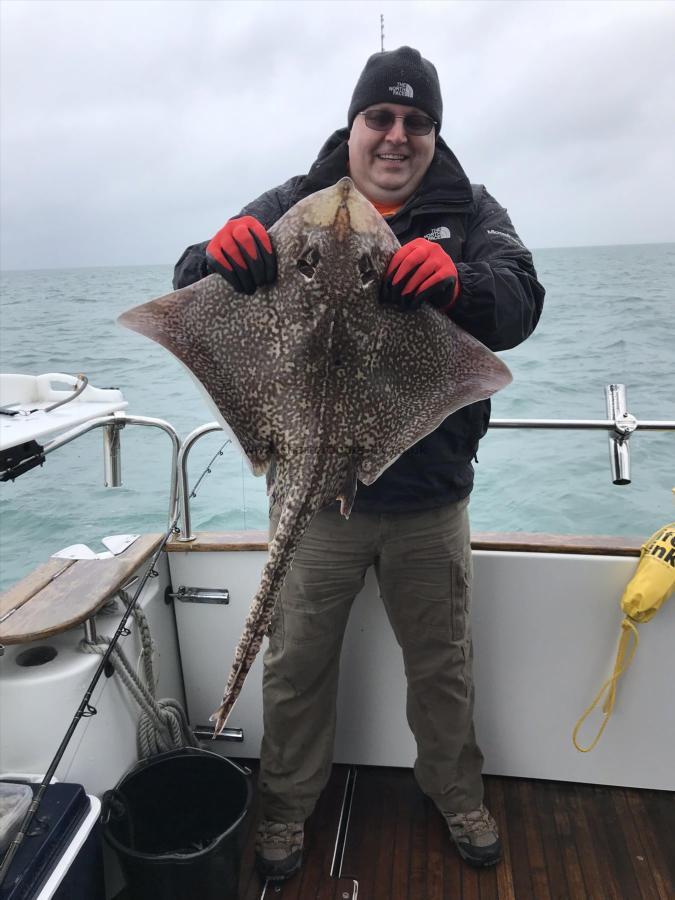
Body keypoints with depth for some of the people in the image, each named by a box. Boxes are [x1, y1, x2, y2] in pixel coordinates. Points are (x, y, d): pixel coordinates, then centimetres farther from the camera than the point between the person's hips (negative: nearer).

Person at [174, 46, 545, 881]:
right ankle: (286, 806, 41)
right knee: (296, 664, 15)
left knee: (442, 662, 19)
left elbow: (521, 303, -13)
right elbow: (189, 291, -5)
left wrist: (456, 282, -36)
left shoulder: (471, 211, 3)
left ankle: (456, 794, 47)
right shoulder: (293, 205, 2)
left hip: (429, 500, 1)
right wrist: (218, 256, -29)